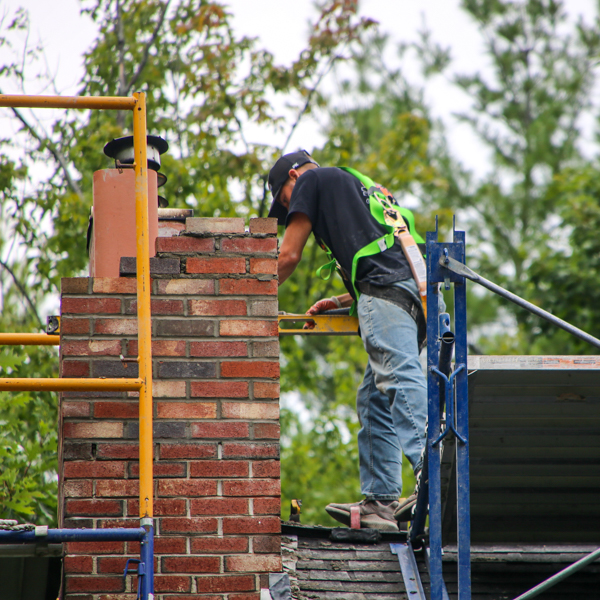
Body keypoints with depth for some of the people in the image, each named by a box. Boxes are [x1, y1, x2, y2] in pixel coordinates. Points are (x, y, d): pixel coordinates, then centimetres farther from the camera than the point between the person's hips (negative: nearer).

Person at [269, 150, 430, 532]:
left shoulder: (312, 180, 16)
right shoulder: (357, 188, 39)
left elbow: (289, 257, 16)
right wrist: (339, 302, 38)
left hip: (385, 290, -8)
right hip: (415, 296, 8)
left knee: (400, 379, -25)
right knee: (374, 399, 8)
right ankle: (380, 501, 1)